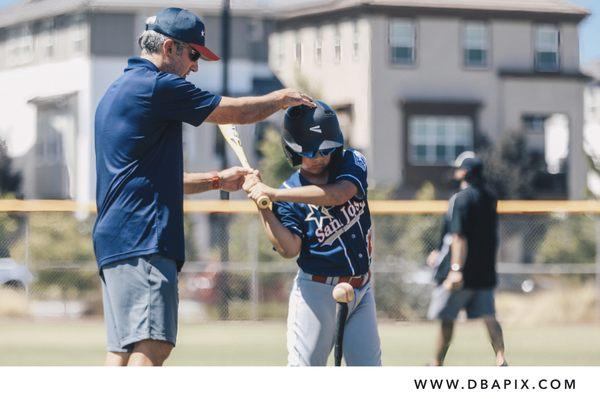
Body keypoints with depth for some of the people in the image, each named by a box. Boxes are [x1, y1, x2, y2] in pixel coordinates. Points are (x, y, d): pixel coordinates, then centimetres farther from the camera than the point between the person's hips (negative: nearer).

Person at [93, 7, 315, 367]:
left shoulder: (116, 92, 23)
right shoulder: (158, 86, -7)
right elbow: (242, 112, 0)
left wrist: (217, 180, 31)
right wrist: (281, 98, 20)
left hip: (114, 242, 10)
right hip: (143, 243, -10)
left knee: (123, 351, 6)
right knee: (151, 347, -18)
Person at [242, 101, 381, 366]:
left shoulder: (352, 163, 1)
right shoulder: (289, 192, -4)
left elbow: (338, 194, -22)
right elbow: (289, 250, -15)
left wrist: (274, 194, -25)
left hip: (361, 291, 3)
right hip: (317, 292, -3)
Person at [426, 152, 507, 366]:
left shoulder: (460, 199, -13)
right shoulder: (490, 198, 12)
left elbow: (459, 236, -21)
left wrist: (456, 269, -26)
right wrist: (443, 254, 29)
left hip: (463, 270, -7)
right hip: (485, 272, 7)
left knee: (446, 318, 6)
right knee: (488, 316, 2)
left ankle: (437, 363, 16)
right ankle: (501, 359, -14)